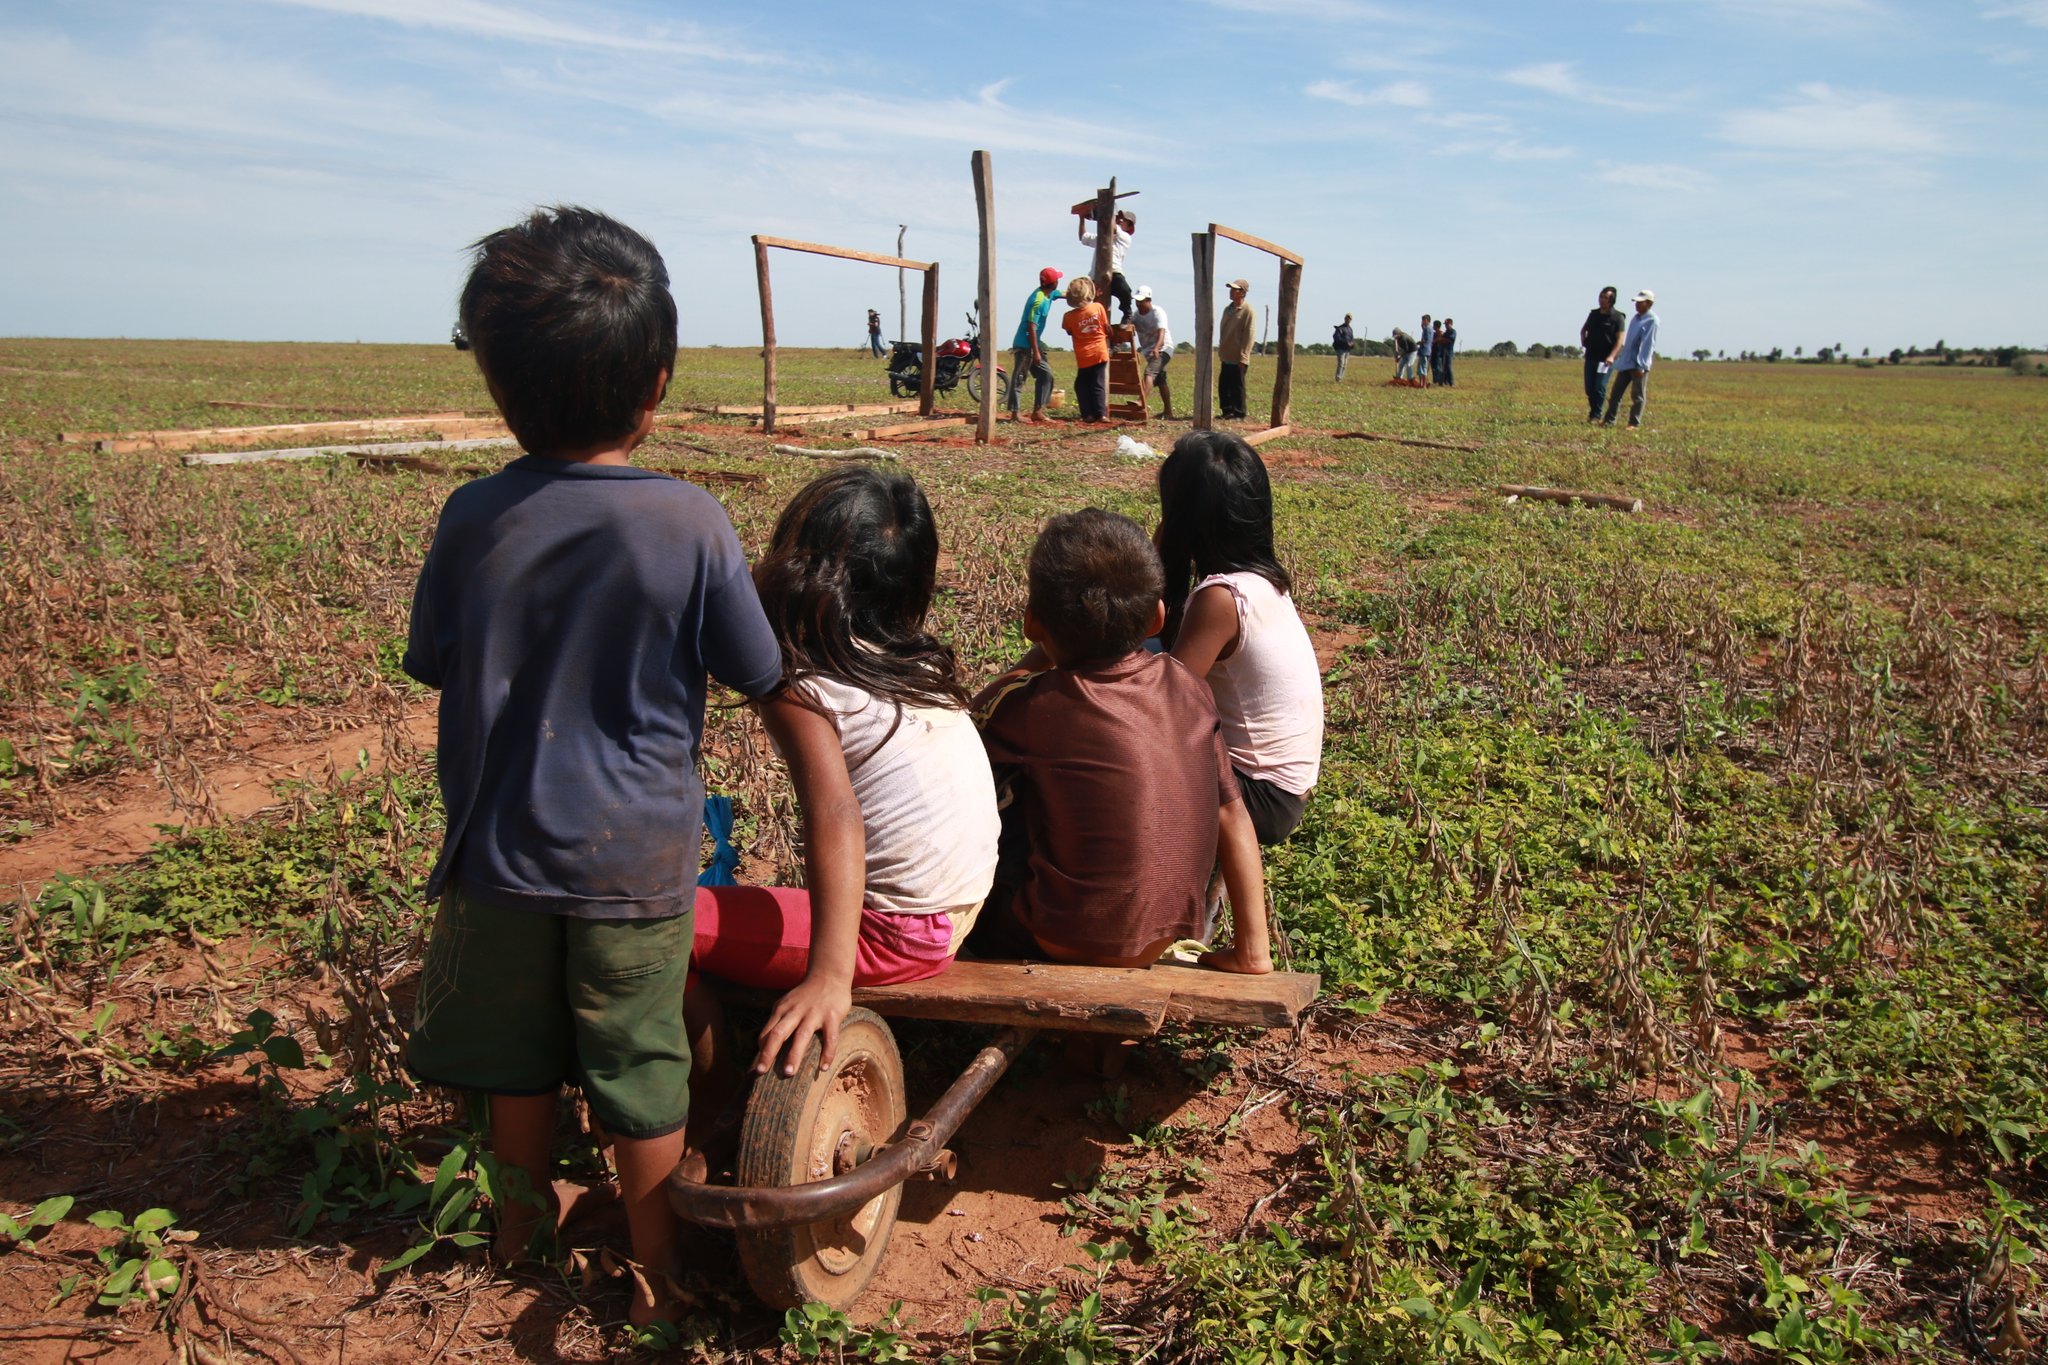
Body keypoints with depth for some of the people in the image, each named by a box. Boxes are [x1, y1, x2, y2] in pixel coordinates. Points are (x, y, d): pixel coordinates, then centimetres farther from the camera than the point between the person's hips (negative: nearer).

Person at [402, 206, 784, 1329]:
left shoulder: (472, 518, -10)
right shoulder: (691, 525, -17)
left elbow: (437, 670, 2)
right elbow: (758, 678, -6)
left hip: (500, 852, 3)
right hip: (636, 860, -2)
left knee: (517, 1056, 23)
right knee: (643, 1078, 14)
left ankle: (526, 1214, 47)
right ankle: (659, 1269, 31)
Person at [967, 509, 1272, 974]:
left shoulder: (1030, 705, -16)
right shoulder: (1187, 686, -4)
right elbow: (1233, 819, -1)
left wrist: (1037, 658, 11)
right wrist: (1252, 951, 6)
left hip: (1066, 944, -5)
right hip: (1169, 934, 5)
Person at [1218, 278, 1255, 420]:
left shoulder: (1247, 310, -9)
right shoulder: (1227, 309, 14)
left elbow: (1248, 335, -13)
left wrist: (1243, 356, -17)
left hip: (1238, 358, -7)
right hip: (1226, 356, 7)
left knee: (1237, 386, -3)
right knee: (1223, 385, 9)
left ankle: (1238, 413, 4)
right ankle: (1227, 411, 18)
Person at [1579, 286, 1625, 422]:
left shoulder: (1618, 318, -6)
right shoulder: (1593, 314, 10)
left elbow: (1619, 340, -12)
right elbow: (1583, 330, 28)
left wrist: (1611, 356, -23)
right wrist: (1583, 343, 10)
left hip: (1605, 359, -5)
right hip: (1591, 357, 5)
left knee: (1599, 387, -10)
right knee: (1589, 388, 7)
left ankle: (1596, 415, -3)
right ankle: (1593, 411, 23)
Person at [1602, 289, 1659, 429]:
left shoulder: (1652, 320, -10)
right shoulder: (1635, 318, 14)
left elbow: (1648, 344, -15)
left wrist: (1641, 366, -20)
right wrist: (1619, 356, 18)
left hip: (1639, 364, -8)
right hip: (1626, 362, 8)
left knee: (1638, 395, 1)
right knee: (1615, 392, 7)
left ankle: (1634, 423, 7)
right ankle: (1609, 420, 12)